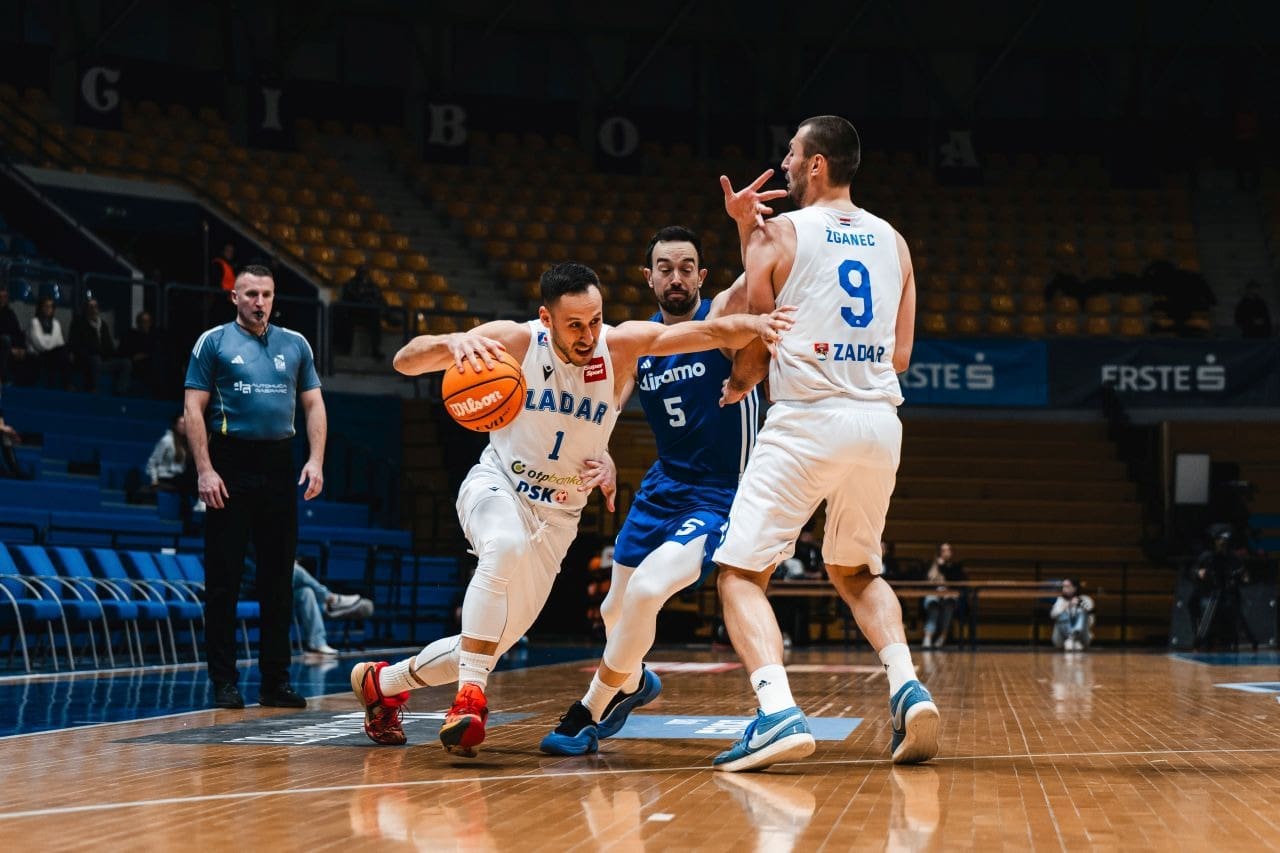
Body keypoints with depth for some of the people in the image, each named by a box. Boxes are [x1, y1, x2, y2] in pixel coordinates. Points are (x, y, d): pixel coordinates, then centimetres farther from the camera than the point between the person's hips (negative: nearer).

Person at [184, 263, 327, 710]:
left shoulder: (295, 344, 13)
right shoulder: (213, 342, 2)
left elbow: (314, 404, 13)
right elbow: (194, 410, -3)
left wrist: (316, 460, -1)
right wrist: (204, 470, -12)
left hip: (279, 467, 4)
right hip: (230, 465, -4)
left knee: (279, 579, 6)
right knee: (223, 578, -1)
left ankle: (276, 681, 11)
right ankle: (224, 682, 4)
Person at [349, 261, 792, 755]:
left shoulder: (620, 345, -15)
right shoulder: (515, 341, -19)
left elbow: (710, 331, -27)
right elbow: (405, 361, -24)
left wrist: (755, 323, -48)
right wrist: (451, 343, -45)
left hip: (557, 517, 3)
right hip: (496, 487, -3)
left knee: (493, 645, 6)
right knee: (506, 547, -39)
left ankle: (383, 683, 32)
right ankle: (470, 697, -33)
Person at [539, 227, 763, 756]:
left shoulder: (722, 317, -13)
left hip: (719, 496, -7)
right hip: (662, 487, 7)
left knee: (646, 590, -26)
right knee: (616, 607, 18)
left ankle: (590, 713, -7)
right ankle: (634, 683, 52)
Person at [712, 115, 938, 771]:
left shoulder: (778, 233, 0)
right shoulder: (893, 242, 14)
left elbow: (754, 352, 3)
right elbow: (900, 357, 15)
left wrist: (739, 383, 25)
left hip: (807, 420, -5)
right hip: (881, 421, 5)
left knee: (741, 573, 1)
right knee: (857, 570, 25)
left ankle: (779, 713, -20)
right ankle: (908, 689, 2)